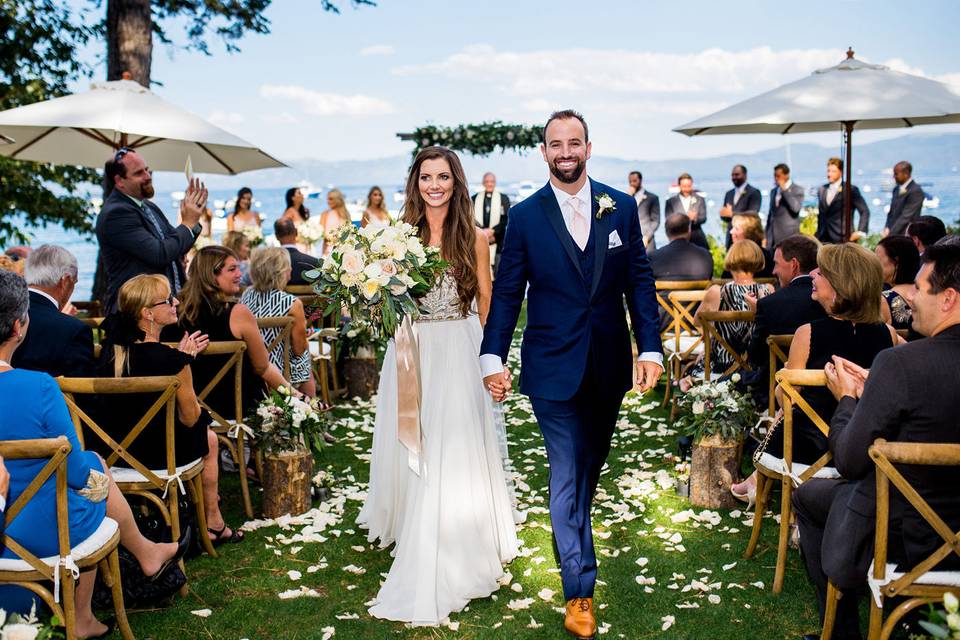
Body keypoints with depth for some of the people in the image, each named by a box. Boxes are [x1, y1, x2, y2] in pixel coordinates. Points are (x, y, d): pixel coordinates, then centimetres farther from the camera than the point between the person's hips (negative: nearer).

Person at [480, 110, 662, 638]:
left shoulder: (621, 207, 2)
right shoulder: (525, 216, -3)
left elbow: (639, 280, 3)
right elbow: (507, 292, -2)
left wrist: (651, 347, -5)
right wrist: (492, 358, -9)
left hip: (609, 364, 3)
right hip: (553, 367, -3)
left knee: (590, 466, 19)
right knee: (567, 475, -2)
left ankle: (572, 543, 42)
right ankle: (579, 591, 7)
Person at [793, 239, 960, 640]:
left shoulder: (900, 362, -25)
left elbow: (849, 460, -19)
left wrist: (847, 398, -1)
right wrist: (872, 390, 9)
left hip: (901, 541, -6)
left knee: (808, 495, 22)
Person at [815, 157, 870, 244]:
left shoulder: (851, 190, -1)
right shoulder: (821, 190, 15)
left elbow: (865, 211, -1)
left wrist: (860, 232, -8)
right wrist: (818, 235, 13)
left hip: (842, 239, -4)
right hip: (823, 239, 5)